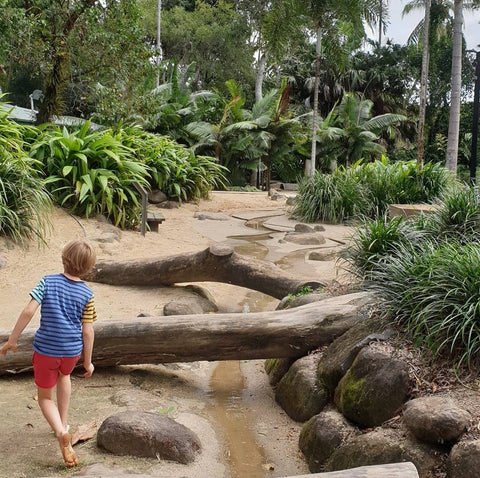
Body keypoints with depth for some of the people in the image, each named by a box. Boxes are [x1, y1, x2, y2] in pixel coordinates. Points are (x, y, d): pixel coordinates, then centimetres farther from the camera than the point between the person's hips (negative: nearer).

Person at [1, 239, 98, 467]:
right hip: (72, 350, 2)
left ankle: (61, 432, -11)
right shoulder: (87, 294, -6)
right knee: (64, 375, 36)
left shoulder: (47, 282, -8)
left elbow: (28, 311, -16)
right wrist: (88, 362, 4)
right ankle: (63, 423, 38)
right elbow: (87, 332, -6)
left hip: (45, 349, -2)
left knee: (45, 397, 15)